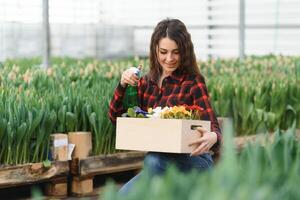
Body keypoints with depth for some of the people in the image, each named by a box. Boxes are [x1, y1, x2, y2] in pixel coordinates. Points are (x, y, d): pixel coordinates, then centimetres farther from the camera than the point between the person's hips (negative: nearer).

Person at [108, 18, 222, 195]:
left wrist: (212, 137, -42)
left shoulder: (193, 82, -10)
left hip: (194, 162, -5)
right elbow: (116, 117, 6)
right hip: (160, 165, 6)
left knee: (154, 160, -34)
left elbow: (212, 127, -17)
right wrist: (123, 85, -12)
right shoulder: (148, 81, 6)